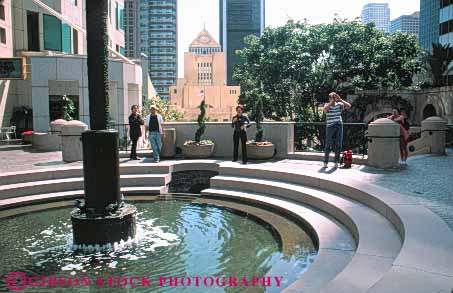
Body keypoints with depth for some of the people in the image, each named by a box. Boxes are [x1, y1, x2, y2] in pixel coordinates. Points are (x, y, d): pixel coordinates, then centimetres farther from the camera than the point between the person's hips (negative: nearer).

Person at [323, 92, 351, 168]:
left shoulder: (339, 105, 8)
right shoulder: (327, 105, 0)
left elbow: (349, 106, -5)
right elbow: (325, 109, -23)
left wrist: (340, 99, -10)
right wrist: (332, 101, -20)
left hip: (339, 126, 3)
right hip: (330, 127, -3)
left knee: (339, 145, 3)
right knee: (328, 145, -1)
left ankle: (336, 162, 12)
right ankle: (325, 162, 8)